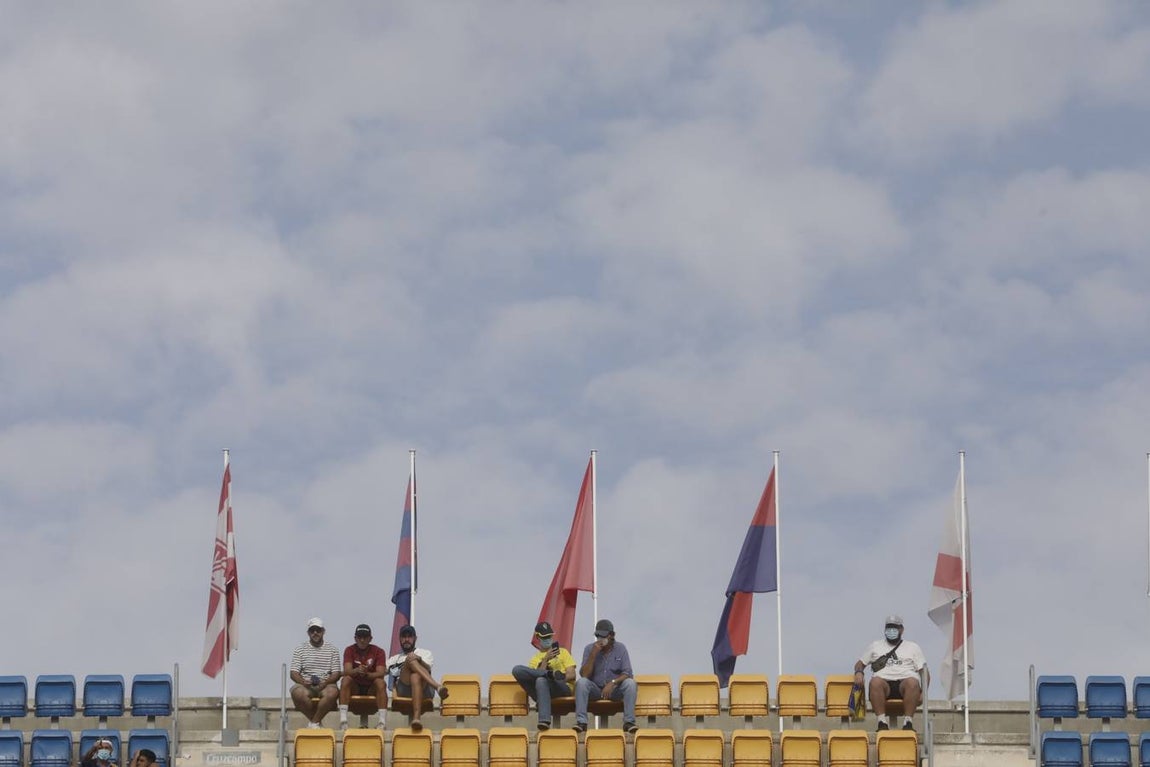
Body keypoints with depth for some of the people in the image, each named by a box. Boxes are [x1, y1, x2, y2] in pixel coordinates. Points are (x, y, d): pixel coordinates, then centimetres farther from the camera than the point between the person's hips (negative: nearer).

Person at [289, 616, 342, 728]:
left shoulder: (332, 650, 13)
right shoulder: (300, 650, 13)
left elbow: (336, 674, 5)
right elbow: (294, 673, 5)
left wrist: (325, 682, -16)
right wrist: (303, 682, -17)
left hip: (325, 686, 0)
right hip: (305, 685, 0)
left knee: (333, 692, -36)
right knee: (298, 693, -36)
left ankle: (314, 722, -22)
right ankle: (316, 721, -16)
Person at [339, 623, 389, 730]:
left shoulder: (378, 651, -4)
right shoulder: (350, 650, -2)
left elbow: (381, 674, -17)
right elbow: (346, 671, -17)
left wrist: (367, 674, -37)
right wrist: (356, 671, -40)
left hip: (372, 688, -1)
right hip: (355, 687, 1)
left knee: (381, 682, -32)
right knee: (346, 680, -30)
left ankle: (383, 722, -40)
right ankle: (343, 721, -40)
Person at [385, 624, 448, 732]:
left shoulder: (425, 653, 30)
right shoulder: (394, 659, 36)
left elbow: (428, 669, 5)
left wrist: (419, 660, -17)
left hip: (424, 687, -1)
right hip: (403, 688, 1)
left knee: (415, 677, -40)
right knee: (410, 659, -28)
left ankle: (416, 717, -63)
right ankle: (437, 686, -52)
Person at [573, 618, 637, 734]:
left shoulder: (620, 648, -2)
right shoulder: (589, 649, -4)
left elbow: (628, 674, -9)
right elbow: (584, 675, -14)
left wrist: (613, 683, -27)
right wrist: (593, 654, -22)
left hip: (614, 689, 0)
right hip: (595, 689, 0)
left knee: (630, 683, -29)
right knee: (581, 682, -30)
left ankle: (629, 722, -29)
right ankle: (581, 722, -34)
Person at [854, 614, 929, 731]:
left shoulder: (913, 647, 24)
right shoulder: (875, 646, 28)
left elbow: (924, 671, 18)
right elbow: (860, 663, 28)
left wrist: (923, 692, 0)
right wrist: (858, 672, 2)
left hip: (904, 680, 0)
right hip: (884, 681, 0)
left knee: (912, 682, -38)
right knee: (875, 681, -37)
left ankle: (908, 721, -38)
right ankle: (882, 720, -39)